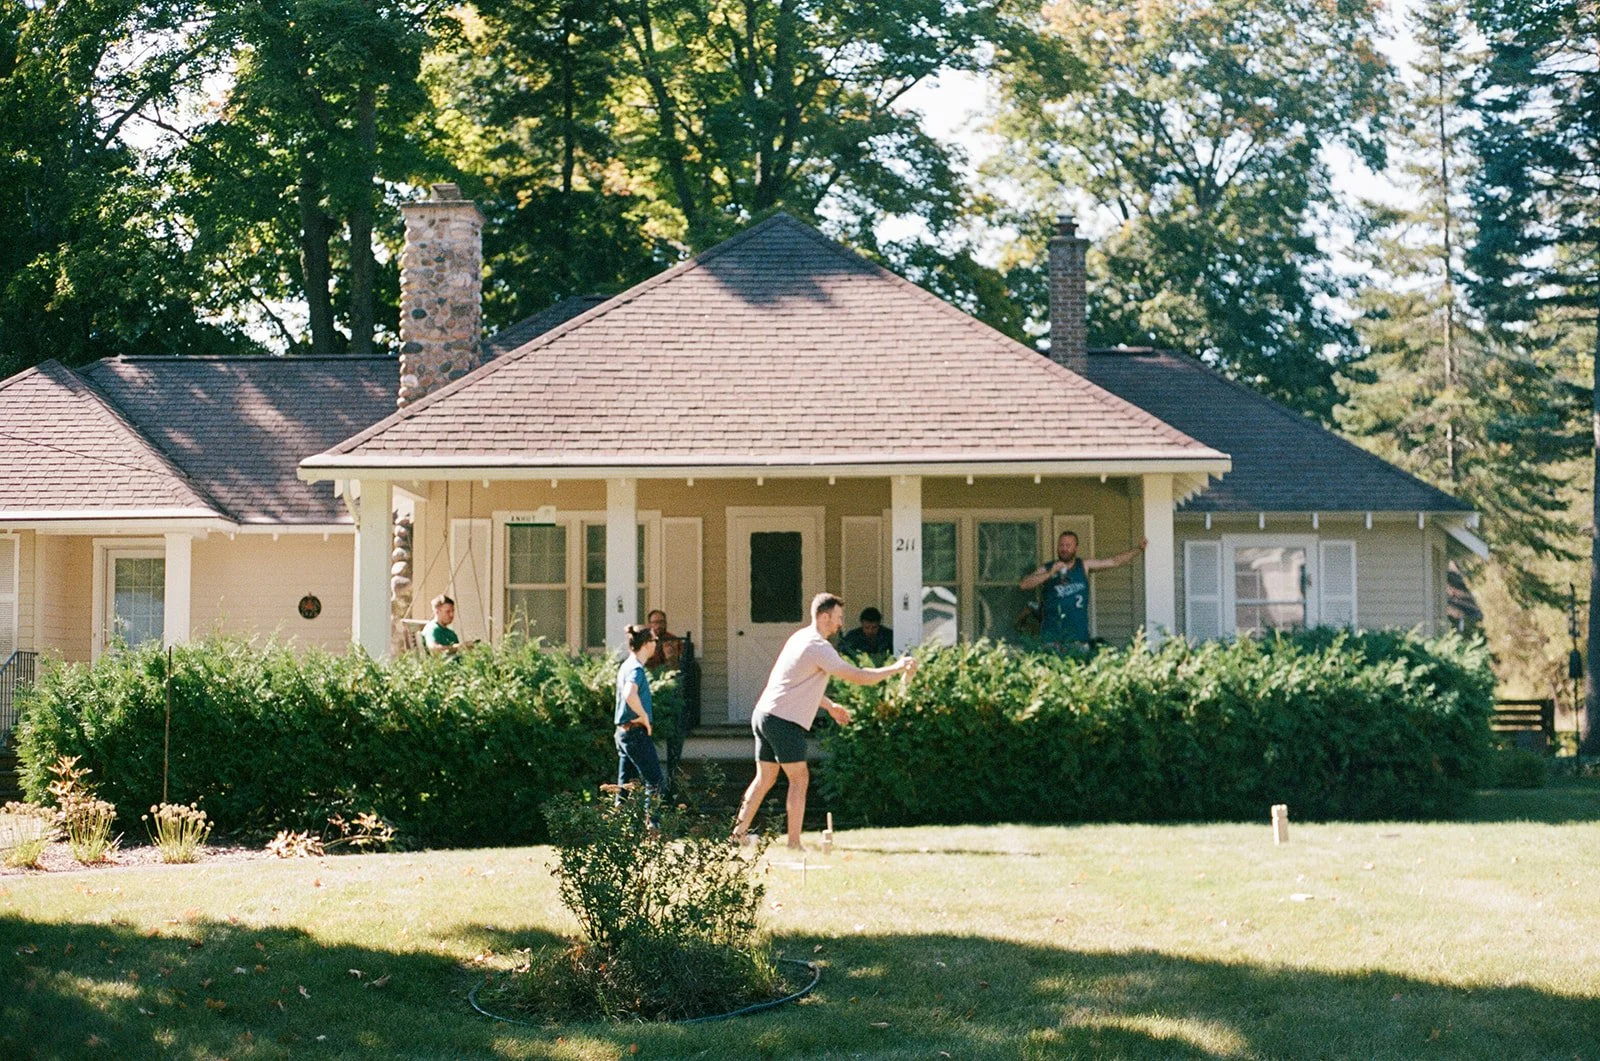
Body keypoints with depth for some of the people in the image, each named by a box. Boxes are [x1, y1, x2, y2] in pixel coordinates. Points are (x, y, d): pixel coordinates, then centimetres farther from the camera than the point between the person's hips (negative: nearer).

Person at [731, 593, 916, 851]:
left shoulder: (801, 637, 15)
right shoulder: (818, 648, -16)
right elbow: (858, 676, -20)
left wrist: (830, 706, 26)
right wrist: (896, 668, -11)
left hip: (763, 714, 9)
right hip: (784, 721, -9)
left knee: (765, 778, 14)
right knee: (799, 778, -2)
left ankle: (740, 831, 14)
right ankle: (794, 843, -1)